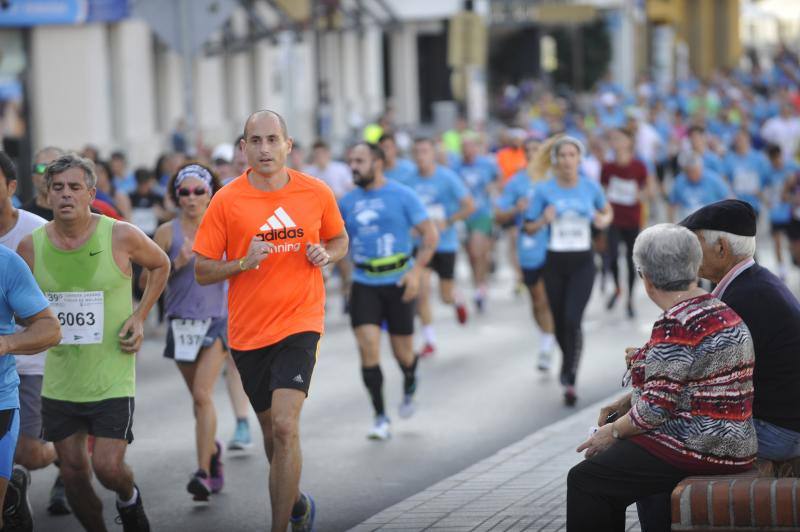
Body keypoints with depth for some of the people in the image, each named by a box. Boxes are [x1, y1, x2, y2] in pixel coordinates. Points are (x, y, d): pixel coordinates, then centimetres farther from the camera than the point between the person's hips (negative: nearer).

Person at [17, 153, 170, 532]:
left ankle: (129, 499, 24)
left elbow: (160, 265, 10)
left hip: (112, 379, -3)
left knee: (108, 467, -10)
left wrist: (140, 316, 1)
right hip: (59, 382, 3)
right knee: (73, 472, 7)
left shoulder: (121, 237, -10)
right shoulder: (31, 246, -3)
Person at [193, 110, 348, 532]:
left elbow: (339, 240, 16)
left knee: (284, 426, -18)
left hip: (299, 323, -2)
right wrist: (243, 263, -19)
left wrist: (326, 255, -6)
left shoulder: (317, 193, -2)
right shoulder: (226, 200, -5)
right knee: (271, 430, 16)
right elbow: (202, 271, -2)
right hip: (247, 331, 2)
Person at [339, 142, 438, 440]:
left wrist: (417, 270, -15)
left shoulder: (402, 196, -5)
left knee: (402, 351, 6)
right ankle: (380, 418, -4)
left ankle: (409, 388, 42)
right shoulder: (348, 201, 6)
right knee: (368, 348, -12)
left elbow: (430, 234, -5)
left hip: (397, 283, -2)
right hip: (364, 284, 2)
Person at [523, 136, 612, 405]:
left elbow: (607, 211, 18)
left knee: (572, 320, -16)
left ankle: (569, 381, -12)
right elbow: (528, 228, 2)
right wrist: (544, 220, -19)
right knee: (559, 322, 10)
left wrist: (604, 220, -6)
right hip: (556, 262, 1)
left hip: (582, 263, -1)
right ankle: (568, 361, 40)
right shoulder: (545, 190, -3)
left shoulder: (591, 187, -1)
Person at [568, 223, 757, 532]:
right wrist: (626, 402, 14)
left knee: (584, 480, 1)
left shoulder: (675, 325, -20)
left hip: (698, 451, -10)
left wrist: (613, 431, -5)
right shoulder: (719, 311, 12)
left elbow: (658, 405, -20)